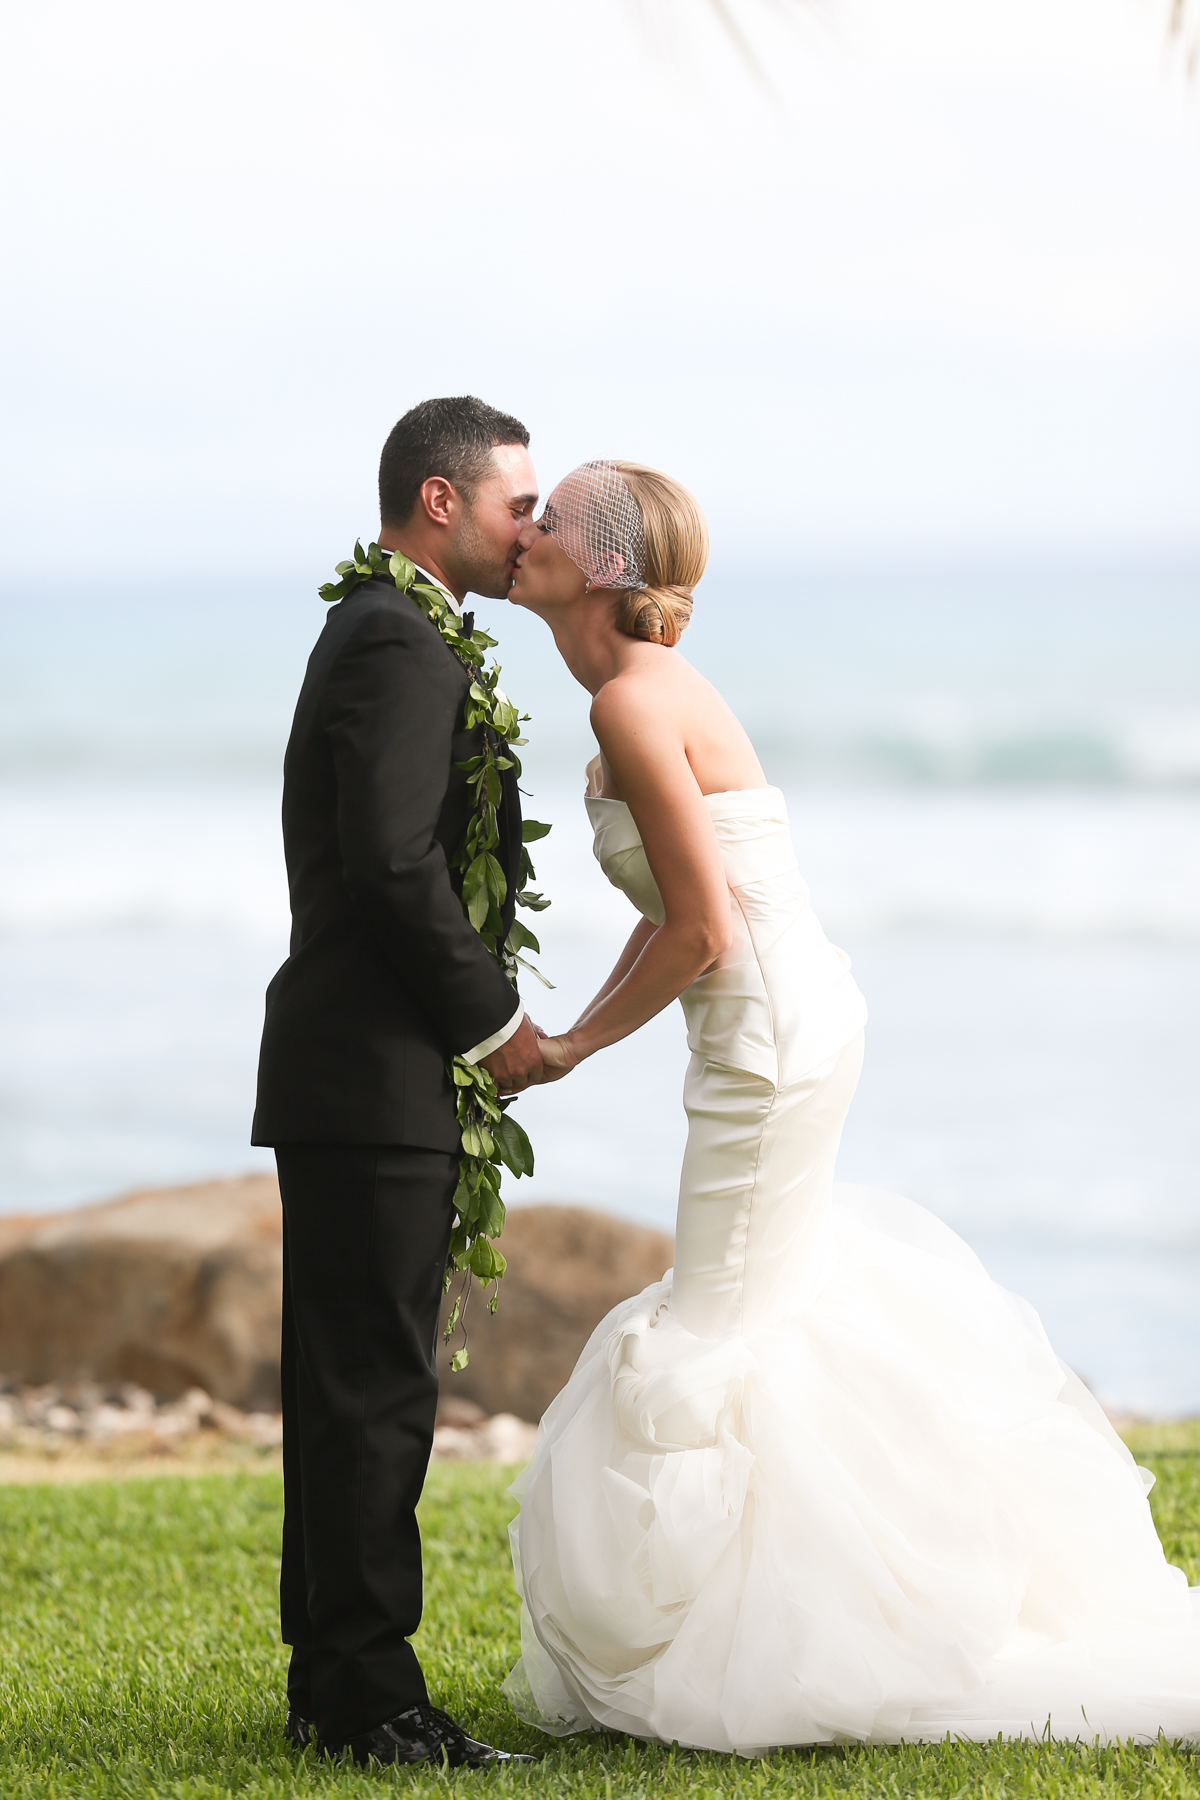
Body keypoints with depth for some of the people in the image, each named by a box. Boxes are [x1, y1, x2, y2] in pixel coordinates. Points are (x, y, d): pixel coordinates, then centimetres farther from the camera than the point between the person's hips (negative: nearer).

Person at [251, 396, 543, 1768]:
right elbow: (395, 860, -23)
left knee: (351, 1387, 12)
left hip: (353, 1073, 11)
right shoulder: (401, 645, -13)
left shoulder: (377, 634, 19)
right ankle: (368, 1696, -6)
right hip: (374, 1079, -11)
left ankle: (330, 1680, 17)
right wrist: (494, 1021, -13)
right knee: (374, 1388, -8)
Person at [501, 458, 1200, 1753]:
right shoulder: (643, 691, 11)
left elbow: (703, 930, -20)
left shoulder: (636, 701, -19)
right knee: (777, 1302, 20)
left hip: (769, 1036, -10)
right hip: (792, 1022, 10)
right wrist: (579, 1033, 11)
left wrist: (571, 1049, -9)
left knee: (715, 1331, -1)